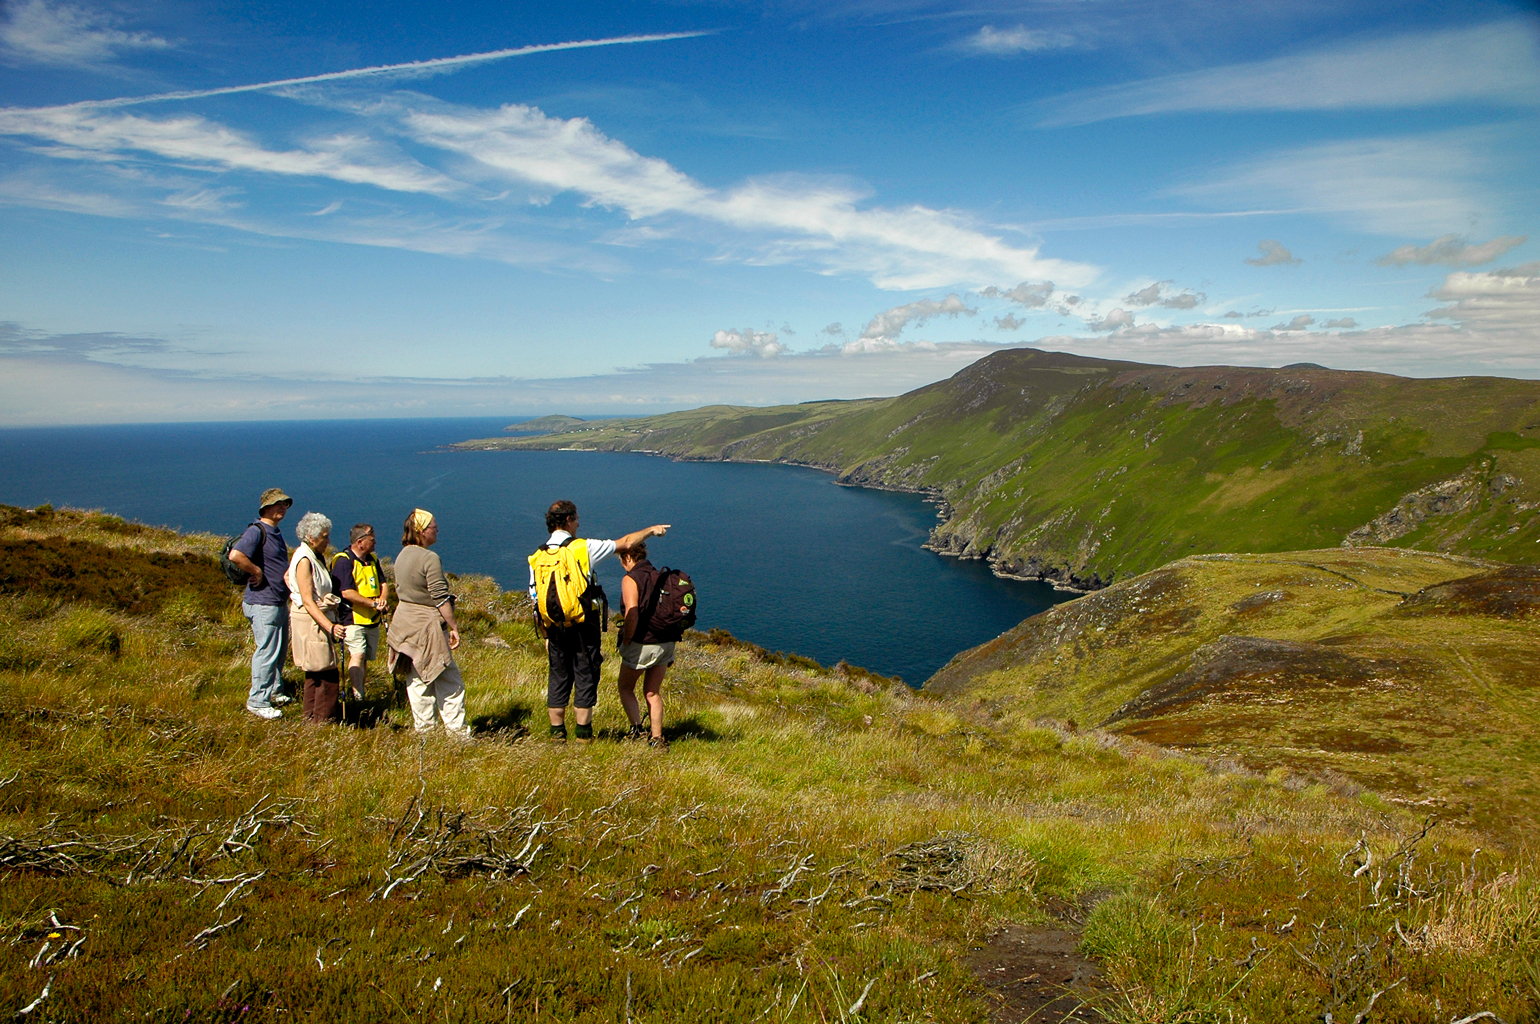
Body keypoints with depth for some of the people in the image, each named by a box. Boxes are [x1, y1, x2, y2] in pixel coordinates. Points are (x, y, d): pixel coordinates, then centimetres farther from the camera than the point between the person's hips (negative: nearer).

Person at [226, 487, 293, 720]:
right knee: (267, 651, -6)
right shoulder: (256, 531, -16)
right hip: (263, 603, -10)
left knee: (280, 648, 18)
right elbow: (235, 555, -33)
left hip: (280, 602, 10)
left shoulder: (275, 533, 14)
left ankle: (275, 691, 32)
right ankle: (257, 701, 3)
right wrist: (257, 572, -22)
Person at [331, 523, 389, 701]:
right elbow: (347, 593, -19)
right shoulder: (343, 561, -11)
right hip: (353, 619, -8)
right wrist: (373, 604, -19)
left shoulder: (372, 559, 14)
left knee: (366, 658, 10)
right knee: (357, 655, -17)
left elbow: (384, 584, 16)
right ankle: (357, 697, -19)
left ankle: (358, 691, 19)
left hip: (373, 619, 8)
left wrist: (383, 600, -6)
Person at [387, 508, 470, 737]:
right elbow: (440, 598, -18)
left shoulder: (402, 556, 10)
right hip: (427, 626, -9)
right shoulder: (430, 559, -16)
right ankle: (457, 731, 1)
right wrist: (453, 627, -13)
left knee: (416, 680, 12)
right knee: (449, 681, -1)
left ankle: (423, 729, 17)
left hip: (404, 622, 9)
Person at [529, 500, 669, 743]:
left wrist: (546, 636, 15)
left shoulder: (537, 557, 3)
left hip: (554, 625, 4)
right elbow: (626, 543, -1)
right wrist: (651, 530, 16)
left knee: (558, 677, 12)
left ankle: (557, 732, 18)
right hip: (583, 624, -4)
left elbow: (536, 600, 6)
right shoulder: (583, 547, -8)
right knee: (585, 677, 5)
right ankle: (583, 733, 9)